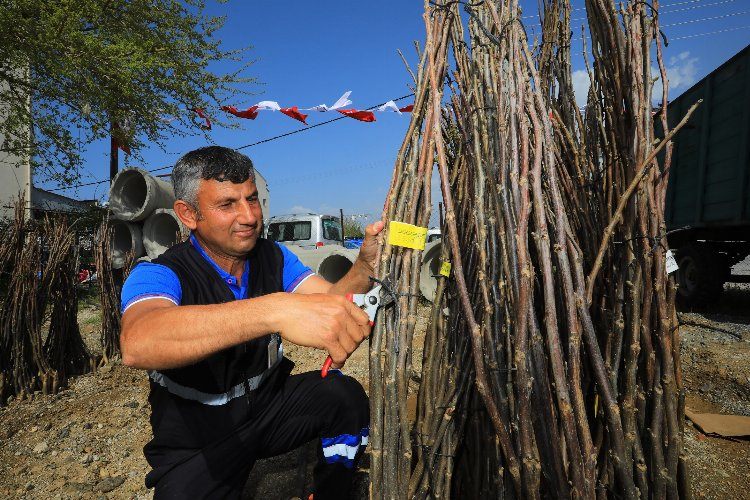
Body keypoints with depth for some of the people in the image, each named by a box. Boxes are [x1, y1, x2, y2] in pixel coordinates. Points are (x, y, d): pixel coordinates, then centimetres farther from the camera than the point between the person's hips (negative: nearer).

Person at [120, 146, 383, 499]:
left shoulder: (273, 257, -4)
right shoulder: (158, 275, -21)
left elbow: (332, 301, -16)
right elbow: (137, 344, -43)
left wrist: (366, 266, -37)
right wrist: (275, 310, -57)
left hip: (268, 403, 3)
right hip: (197, 443, -2)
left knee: (345, 395, -18)